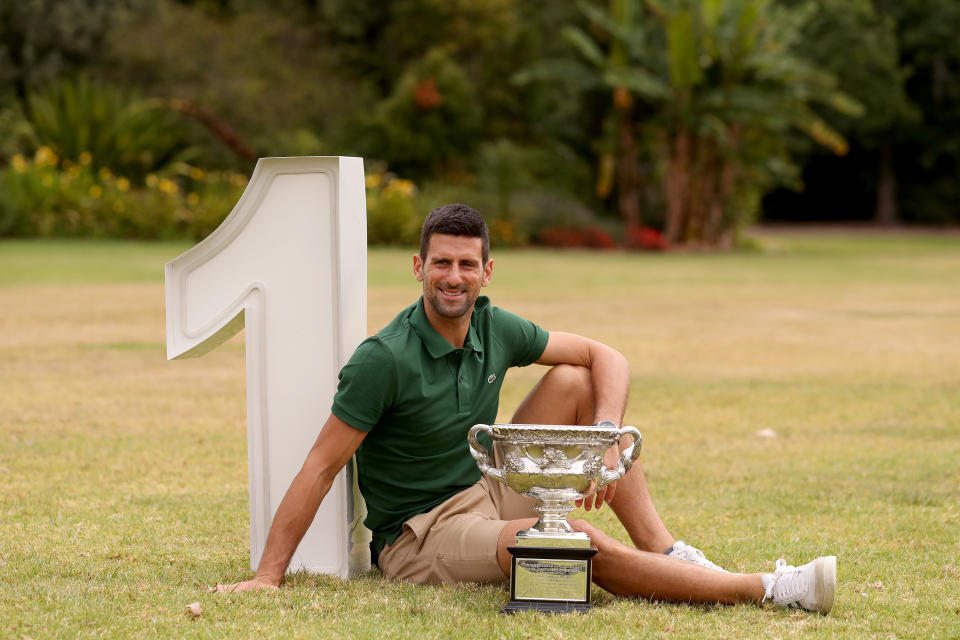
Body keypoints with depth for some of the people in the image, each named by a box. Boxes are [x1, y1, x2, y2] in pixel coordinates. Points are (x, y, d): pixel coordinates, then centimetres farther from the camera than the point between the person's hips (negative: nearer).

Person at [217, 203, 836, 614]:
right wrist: (268, 576, -24)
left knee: (574, 382, -5)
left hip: (491, 492, 7)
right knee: (578, 541, -32)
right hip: (419, 538, -7)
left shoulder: (495, 329, -1)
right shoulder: (384, 359, -20)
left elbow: (606, 358, 5)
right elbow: (320, 468, -20)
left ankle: (665, 551, -10)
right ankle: (770, 590, -31)